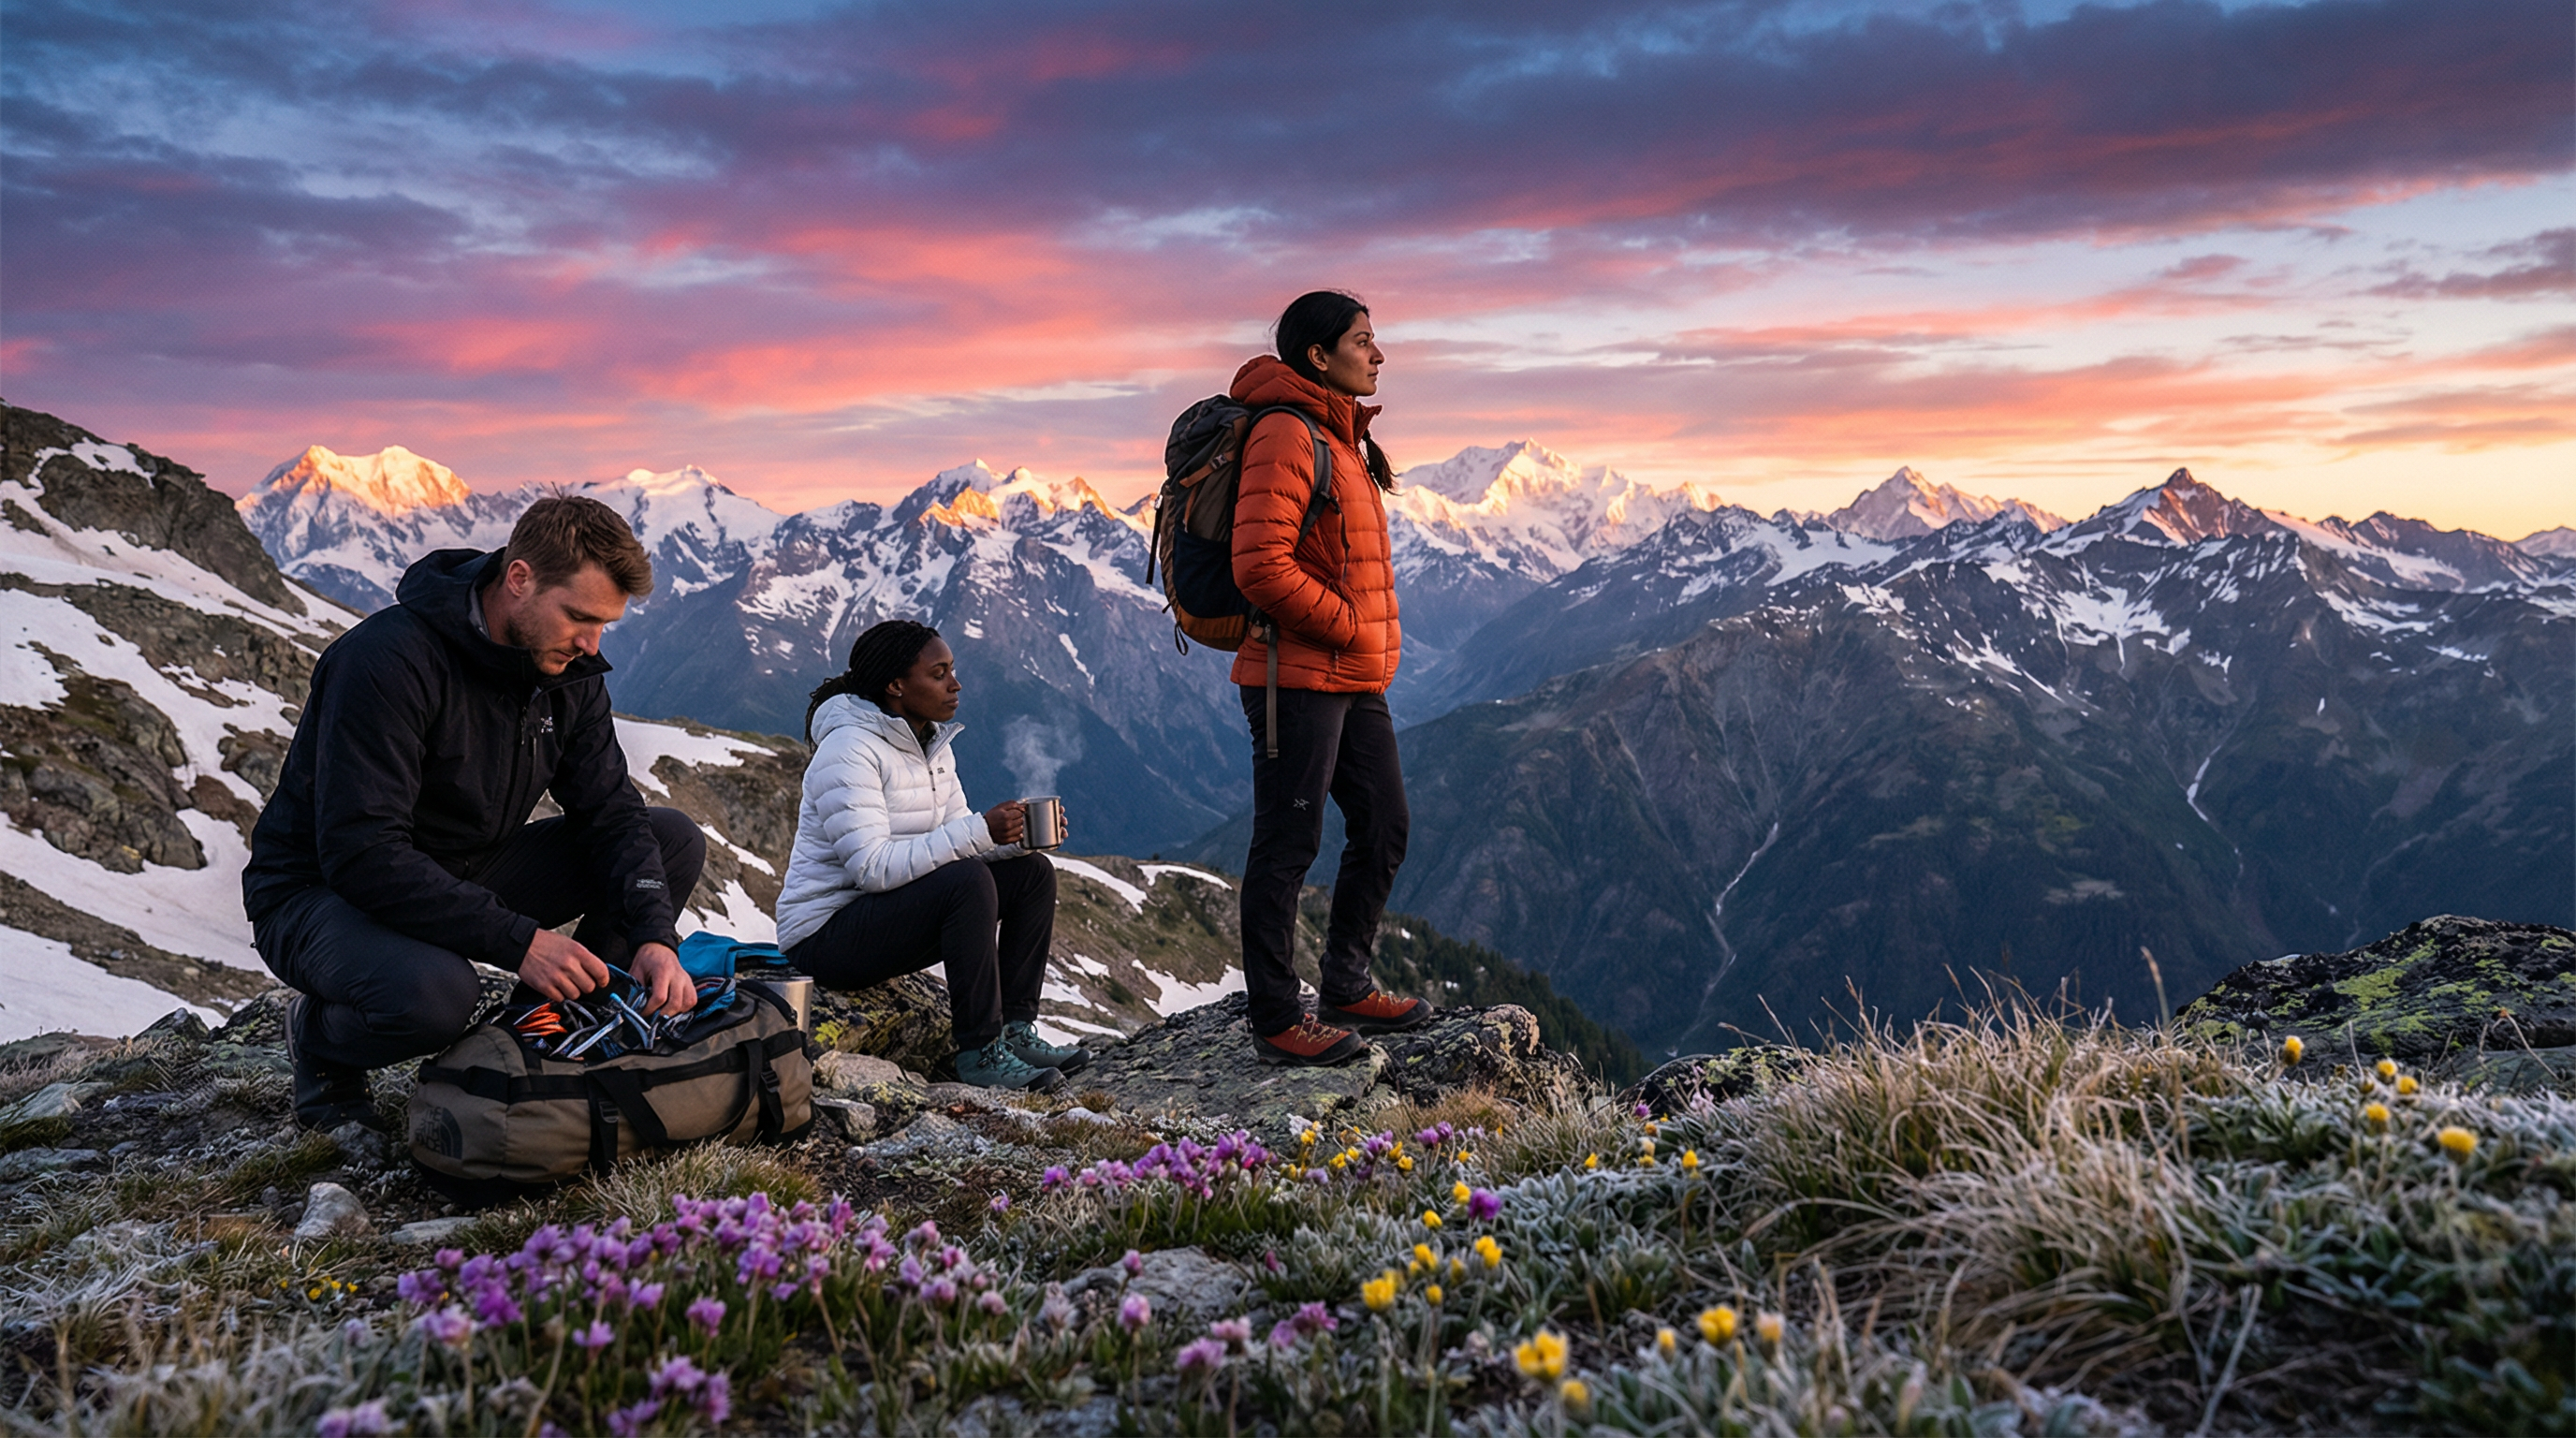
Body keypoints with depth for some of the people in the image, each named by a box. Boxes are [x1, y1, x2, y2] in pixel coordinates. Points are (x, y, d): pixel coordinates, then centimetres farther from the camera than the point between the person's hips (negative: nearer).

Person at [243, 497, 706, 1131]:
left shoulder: (569, 670, -5)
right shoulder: (389, 658, -28)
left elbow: (611, 812, -4)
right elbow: (361, 854, -32)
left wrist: (653, 935, -22)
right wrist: (517, 940, -37)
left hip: (468, 876, 7)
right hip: (324, 892, -7)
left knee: (676, 841, -6)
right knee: (435, 994, -40)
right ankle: (321, 1036, -3)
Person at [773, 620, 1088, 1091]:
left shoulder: (933, 743, 7)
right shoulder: (849, 750, -21)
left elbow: (954, 838, 7)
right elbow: (872, 866, -30)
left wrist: (1014, 835, -14)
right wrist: (979, 832, -33)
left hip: (894, 916, 9)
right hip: (827, 934, -9)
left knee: (1032, 871, 0)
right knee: (968, 881, -31)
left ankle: (1016, 1029, -2)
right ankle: (980, 1051, -22)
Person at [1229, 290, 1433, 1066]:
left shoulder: (1344, 439, 18)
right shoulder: (1285, 435, -14)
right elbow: (1260, 566, -23)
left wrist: (1377, 637, 13)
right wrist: (1349, 628, -14)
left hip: (1355, 679, 10)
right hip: (1299, 676, -10)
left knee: (1384, 828, 15)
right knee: (1288, 847, -2)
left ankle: (1346, 989, 28)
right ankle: (1278, 1022, 7)